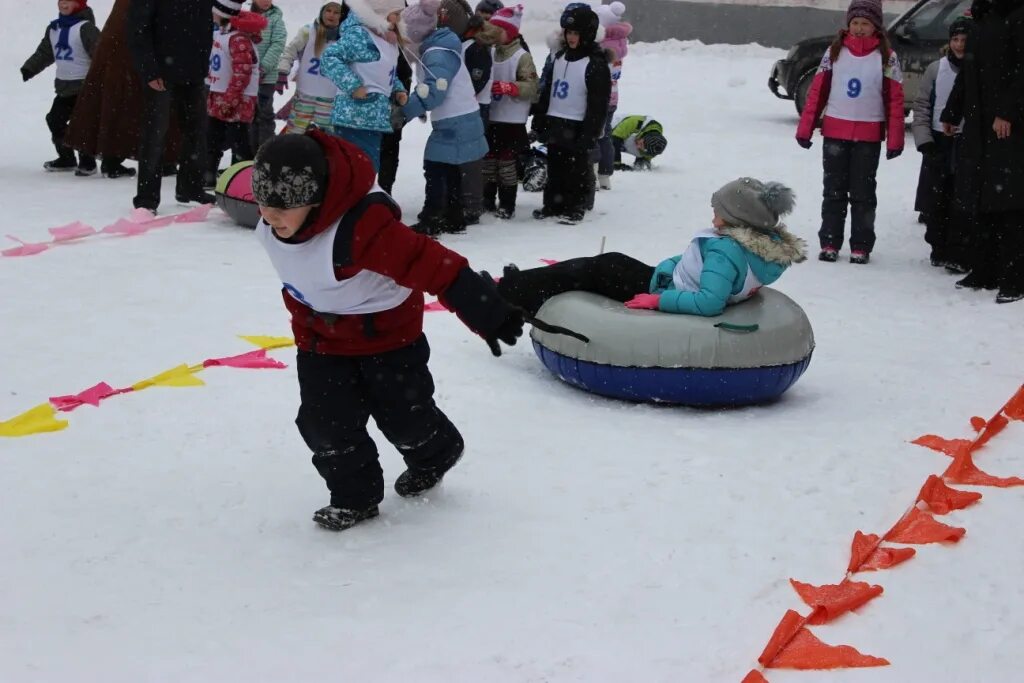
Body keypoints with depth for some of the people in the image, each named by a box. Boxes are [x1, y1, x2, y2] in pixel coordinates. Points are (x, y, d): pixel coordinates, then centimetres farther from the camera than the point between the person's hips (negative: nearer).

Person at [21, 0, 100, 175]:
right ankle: (66, 158, 28)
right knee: (55, 120, 13)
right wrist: (28, 69, 8)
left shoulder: (86, 27, -15)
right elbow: (43, 53, 18)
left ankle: (87, 162, 4)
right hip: (64, 87, 9)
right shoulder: (53, 29, 10)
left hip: (84, 87, -9)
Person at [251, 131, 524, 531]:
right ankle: (355, 496, 19)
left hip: (386, 332, -5)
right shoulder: (271, 229, -16)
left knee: (403, 413, 12)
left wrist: (486, 312, -35)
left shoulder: (360, 228, -40)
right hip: (322, 336, 5)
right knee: (324, 423, -2)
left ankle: (435, 454, 45)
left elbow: (430, 265, -37)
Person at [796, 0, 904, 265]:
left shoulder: (886, 57, -1)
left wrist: (894, 140, -7)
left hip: (868, 137, -1)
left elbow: (895, 100, -2)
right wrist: (805, 129, -1)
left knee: (862, 193, 4)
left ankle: (861, 247, 10)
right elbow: (818, 90, 3)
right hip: (834, 133, 1)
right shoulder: (835, 51, 3)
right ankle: (829, 243, 12)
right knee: (834, 191, 7)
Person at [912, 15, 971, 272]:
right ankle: (939, 249, 20)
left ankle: (958, 255, -3)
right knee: (935, 201, 7)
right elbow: (922, 105, 8)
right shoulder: (936, 69, 5)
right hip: (938, 142, 3)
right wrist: (923, 138, -2)